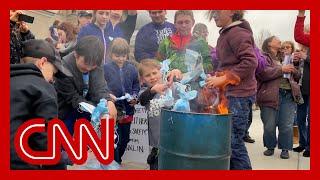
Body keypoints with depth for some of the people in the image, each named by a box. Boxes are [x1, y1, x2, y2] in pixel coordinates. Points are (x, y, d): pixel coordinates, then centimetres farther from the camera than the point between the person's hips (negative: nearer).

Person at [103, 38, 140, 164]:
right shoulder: (106, 68, -9)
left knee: (125, 138, 17)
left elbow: (136, 85, 11)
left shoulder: (132, 69, 2)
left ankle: (117, 160, 39)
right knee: (114, 139, -2)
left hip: (127, 109, 5)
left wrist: (134, 96, -5)